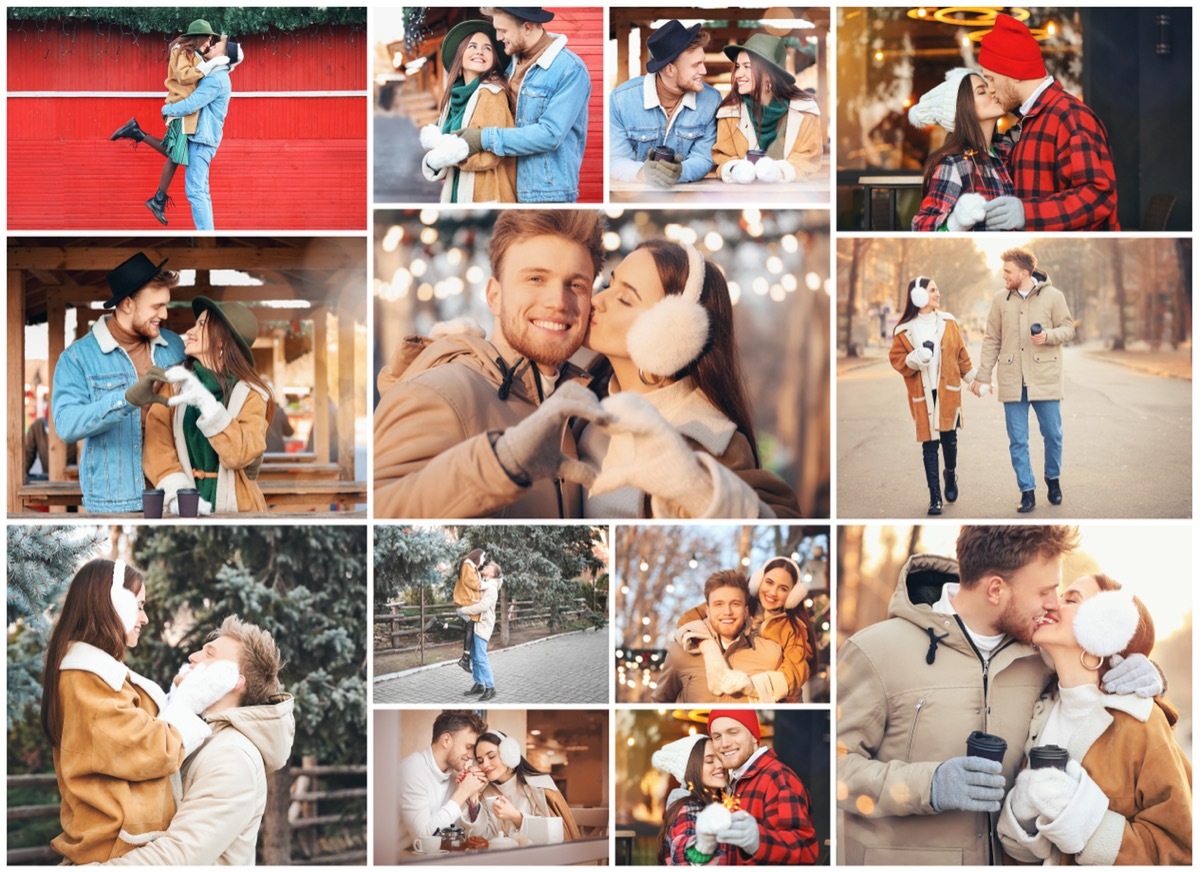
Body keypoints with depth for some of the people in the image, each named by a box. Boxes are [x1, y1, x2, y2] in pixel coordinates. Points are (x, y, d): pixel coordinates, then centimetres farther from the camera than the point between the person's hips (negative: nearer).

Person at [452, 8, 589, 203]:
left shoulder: (570, 69, -13)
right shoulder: (513, 62, 10)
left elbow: (550, 134, -21)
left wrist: (485, 139, -19)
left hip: (549, 193, -7)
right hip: (514, 189, 7)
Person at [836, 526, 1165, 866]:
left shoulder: (1041, 658, 1)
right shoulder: (875, 653, -14)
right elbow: (836, 766, -15)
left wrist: (1142, 674, -5)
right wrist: (928, 786, -28)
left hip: (1009, 858, 5)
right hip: (896, 858, -5)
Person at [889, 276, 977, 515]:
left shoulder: (948, 322, 6)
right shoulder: (904, 329, -2)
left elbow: (961, 354, 11)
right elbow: (896, 359, 1)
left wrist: (973, 378, 13)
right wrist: (915, 358, -17)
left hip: (948, 390, 2)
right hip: (923, 395, -2)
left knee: (949, 438, 5)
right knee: (929, 444, -2)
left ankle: (951, 475, 36)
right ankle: (935, 498, 4)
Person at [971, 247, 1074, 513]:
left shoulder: (1053, 296, -2)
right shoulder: (1000, 299, 4)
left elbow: (1068, 329, 4)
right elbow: (991, 340, 8)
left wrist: (1048, 335, -18)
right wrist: (983, 375, 4)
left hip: (1045, 379, -2)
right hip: (1012, 381, 2)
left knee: (1053, 434, 6)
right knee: (1017, 441, 3)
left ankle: (1053, 479, 30)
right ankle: (1027, 491, 12)